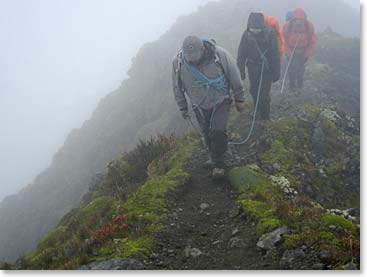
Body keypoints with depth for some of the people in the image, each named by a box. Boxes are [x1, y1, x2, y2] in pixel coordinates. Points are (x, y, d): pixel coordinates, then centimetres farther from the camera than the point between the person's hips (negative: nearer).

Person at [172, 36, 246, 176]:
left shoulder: (220, 54, -26)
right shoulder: (178, 62, -20)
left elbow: (235, 76, -11)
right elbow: (178, 88, -2)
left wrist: (239, 99, -2)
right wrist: (183, 108, 7)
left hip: (221, 101, -3)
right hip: (200, 106, 3)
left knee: (218, 131, -14)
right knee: (208, 134, 13)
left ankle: (219, 164, 6)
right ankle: (214, 158, 37)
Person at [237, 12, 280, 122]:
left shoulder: (270, 34, -18)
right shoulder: (247, 34, -10)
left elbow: (275, 54, -12)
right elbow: (241, 53, 0)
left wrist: (276, 72, -9)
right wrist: (241, 70, 2)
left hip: (267, 69, -3)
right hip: (253, 68, 4)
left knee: (264, 93, -4)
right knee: (254, 90, 16)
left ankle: (264, 117, 12)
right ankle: (258, 110, 40)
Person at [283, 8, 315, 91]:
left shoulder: (309, 26, -21)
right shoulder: (287, 26, -24)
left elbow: (311, 41, -7)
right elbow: (284, 40, -10)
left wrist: (308, 53, -9)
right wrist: (288, 52, -14)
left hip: (303, 51, 2)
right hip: (291, 51, -1)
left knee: (301, 67, 14)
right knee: (293, 67, -6)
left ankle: (300, 84, 37)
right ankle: (292, 86, 13)